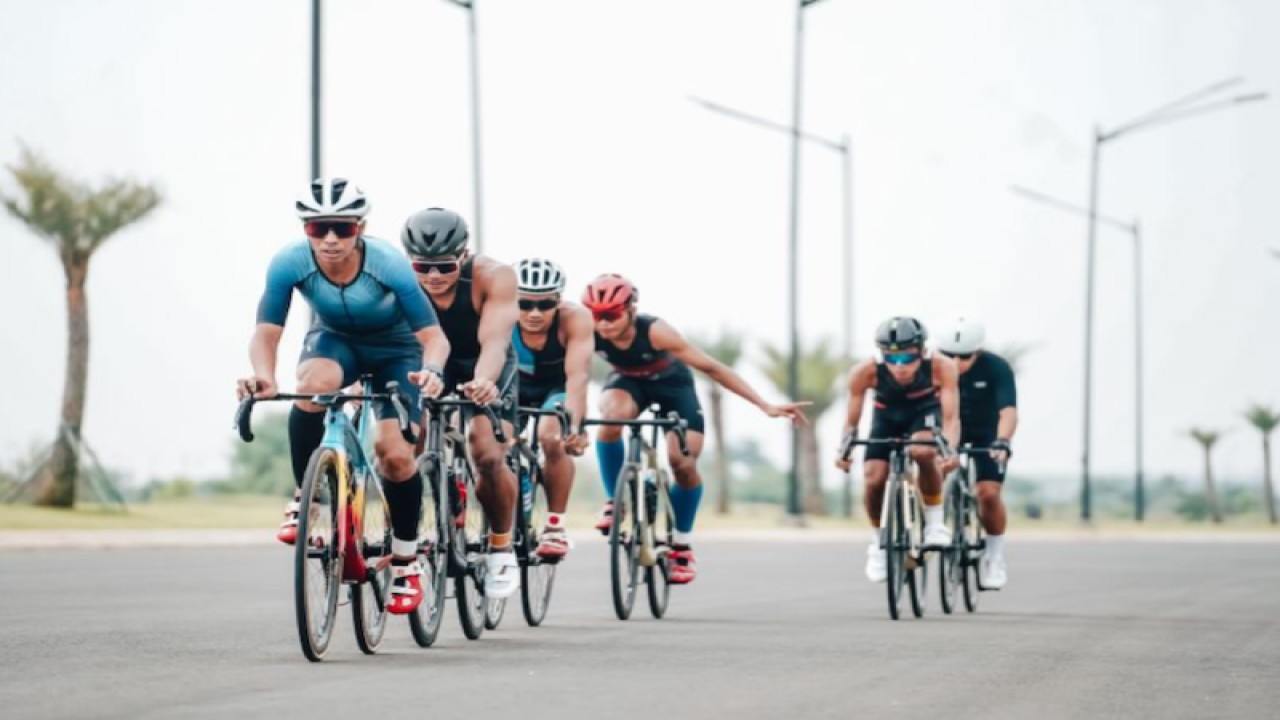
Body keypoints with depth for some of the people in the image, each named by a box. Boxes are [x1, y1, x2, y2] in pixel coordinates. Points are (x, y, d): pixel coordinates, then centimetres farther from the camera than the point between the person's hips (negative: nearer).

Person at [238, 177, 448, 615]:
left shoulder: (388, 265, -32)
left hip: (394, 351, -1)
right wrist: (264, 375, -49)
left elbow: (432, 334, -32)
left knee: (396, 454, -17)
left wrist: (431, 371, -54)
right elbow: (267, 332, -27)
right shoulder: (290, 263, -27)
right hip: (335, 340, 1)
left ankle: (405, 562, 6)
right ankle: (304, 498, -16)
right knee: (312, 385, -35)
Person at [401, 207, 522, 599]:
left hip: (484, 370, -2)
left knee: (488, 456, -22)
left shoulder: (492, 276, -30)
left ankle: (501, 548, 1)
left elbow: (494, 341, -41)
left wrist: (484, 382, -62)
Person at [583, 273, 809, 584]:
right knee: (613, 414, -33)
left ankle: (681, 545, 8)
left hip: (671, 383, -1)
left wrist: (765, 406, -33)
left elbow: (710, 367, -32)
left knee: (684, 464, -15)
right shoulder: (591, 334, -29)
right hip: (628, 381, 1)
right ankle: (614, 501, -13)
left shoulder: (654, 331, -36)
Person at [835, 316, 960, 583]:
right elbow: (851, 421, -23)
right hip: (887, 415, 2)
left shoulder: (940, 368, -35)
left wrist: (950, 451, -53)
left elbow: (951, 417, -35)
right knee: (873, 479, -17)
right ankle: (878, 543, 11)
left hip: (924, 412, -2)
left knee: (922, 452, -35)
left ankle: (935, 522, -12)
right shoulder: (866, 371, -32)